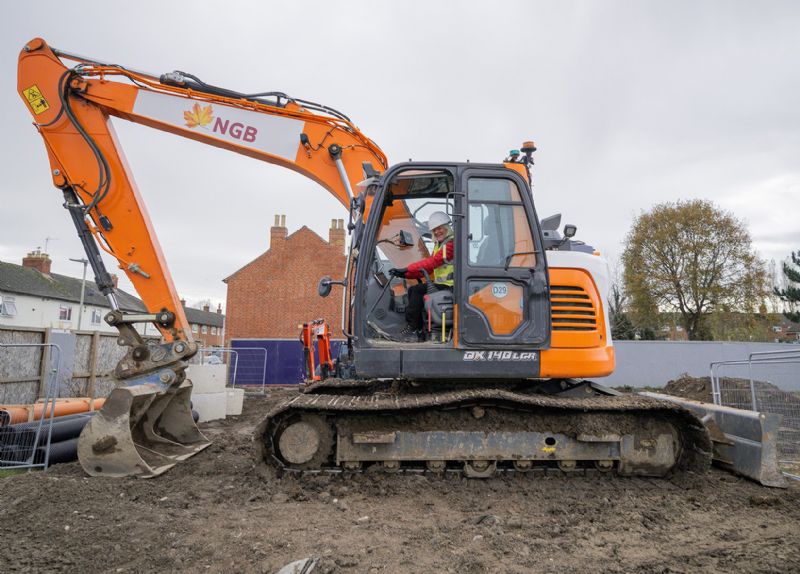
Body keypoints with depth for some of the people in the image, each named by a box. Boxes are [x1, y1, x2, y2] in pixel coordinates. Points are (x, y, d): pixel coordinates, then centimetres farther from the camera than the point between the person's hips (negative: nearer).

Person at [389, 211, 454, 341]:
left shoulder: (451, 243, -12)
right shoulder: (438, 245, 20)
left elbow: (431, 262, -22)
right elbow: (427, 269, 13)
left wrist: (406, 269, -20)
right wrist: (405, 274, 1)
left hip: (449, 286, -10)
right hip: (440, 284, 10)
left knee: (417, 290, -20)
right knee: (412, 290, 3)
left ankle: (411, 328, -13)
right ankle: (418, 330, 0)